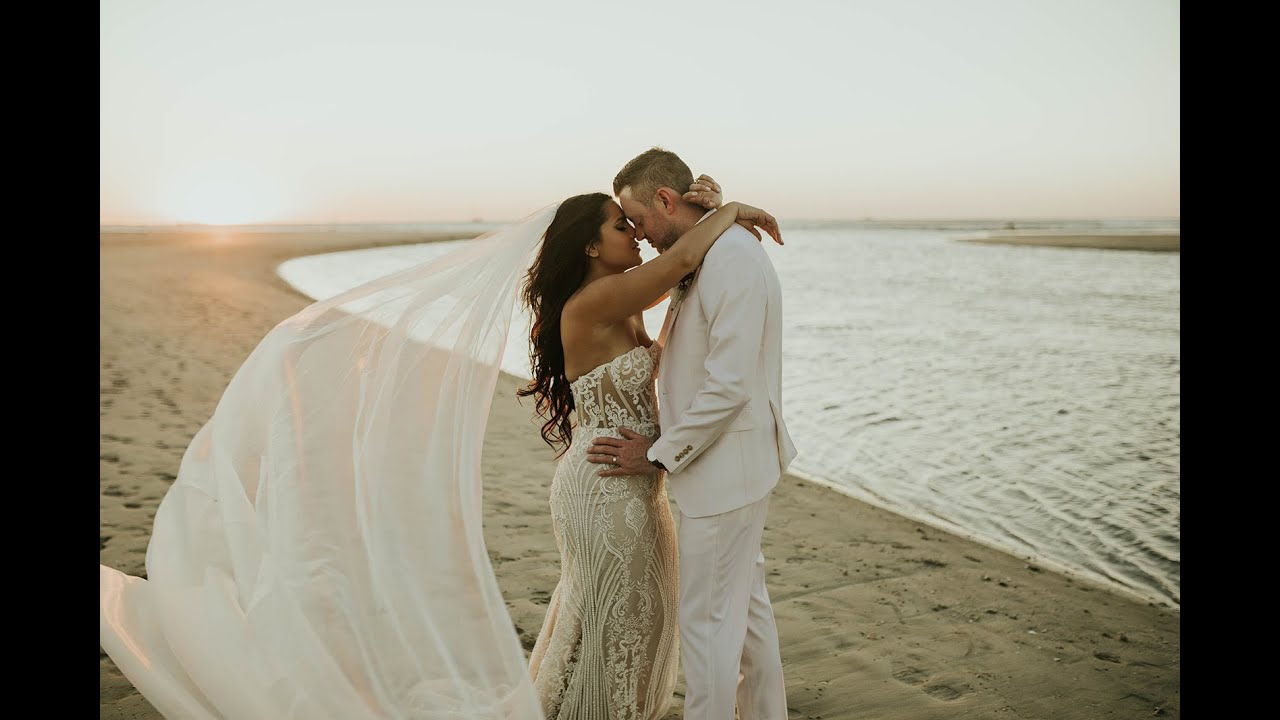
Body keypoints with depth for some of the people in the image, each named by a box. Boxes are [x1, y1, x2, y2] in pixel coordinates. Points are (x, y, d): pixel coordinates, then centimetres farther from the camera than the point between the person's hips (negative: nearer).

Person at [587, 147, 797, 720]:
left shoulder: (733, 259, -21)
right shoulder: (708, 254, 10)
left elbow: (729, 387, -25)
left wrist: (660, 455, -15)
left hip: (726, 466, -10)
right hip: (727, 463, 10)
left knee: (708, 620, 2)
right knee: (746, 605, 21)